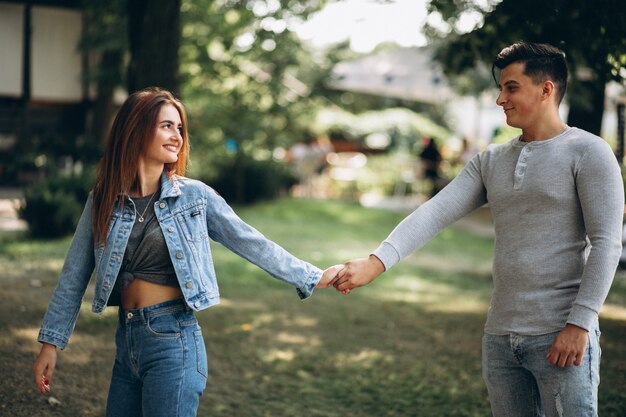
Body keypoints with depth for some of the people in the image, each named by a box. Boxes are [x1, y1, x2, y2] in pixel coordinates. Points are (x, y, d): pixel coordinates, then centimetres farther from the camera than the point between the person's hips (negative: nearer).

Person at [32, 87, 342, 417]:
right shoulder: (103, 200, 4)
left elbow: (252, 243, 3)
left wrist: (312, 278, 2)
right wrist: (50, 343, 5)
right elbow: (74, 275, 7)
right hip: (127, 340, 4)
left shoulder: (194, 196, -2)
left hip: (174, 340, -3)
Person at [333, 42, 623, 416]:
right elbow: (435, 213, 1)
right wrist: (375, 264, -12)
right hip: (500, 336, 6)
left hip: (560, 335, -5)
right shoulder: (491, 161, 13)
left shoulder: (587, 152, -3)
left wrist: (579, 323, -16)